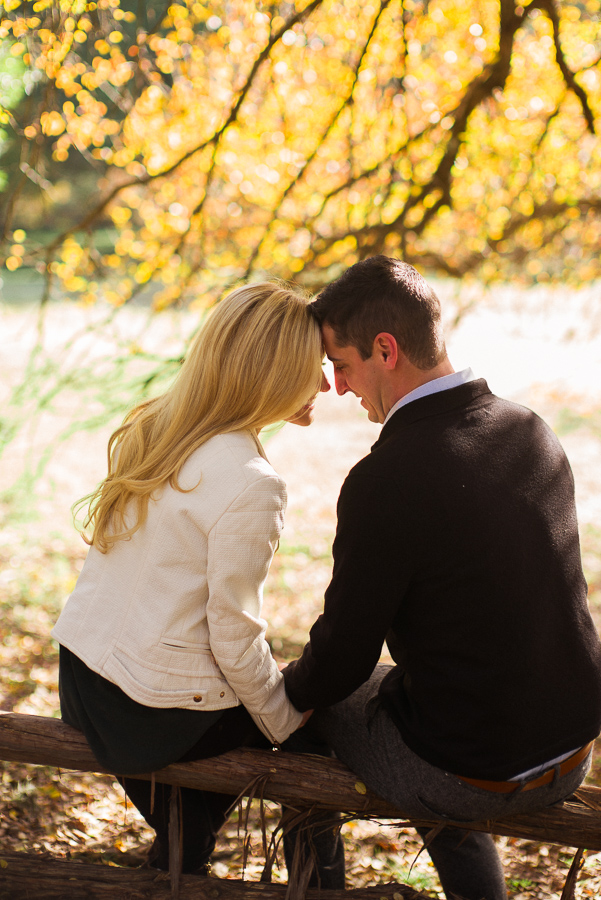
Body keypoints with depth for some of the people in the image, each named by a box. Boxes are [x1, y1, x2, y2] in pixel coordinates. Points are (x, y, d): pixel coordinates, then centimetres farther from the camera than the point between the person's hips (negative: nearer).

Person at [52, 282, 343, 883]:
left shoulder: (151, 427, 1)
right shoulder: (249, 484, -22)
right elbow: (235, 641, -16)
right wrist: (287, 723, 0)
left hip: (79, 676, 7)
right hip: (153, 715, -7)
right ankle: (317, 877, 33)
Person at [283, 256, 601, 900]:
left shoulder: (384, 481, -24)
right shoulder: (531, 431, -2)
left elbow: (341, 658, -15)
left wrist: (286, 691, 8)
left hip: (468, 778, -6)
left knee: (308, 698, 20)